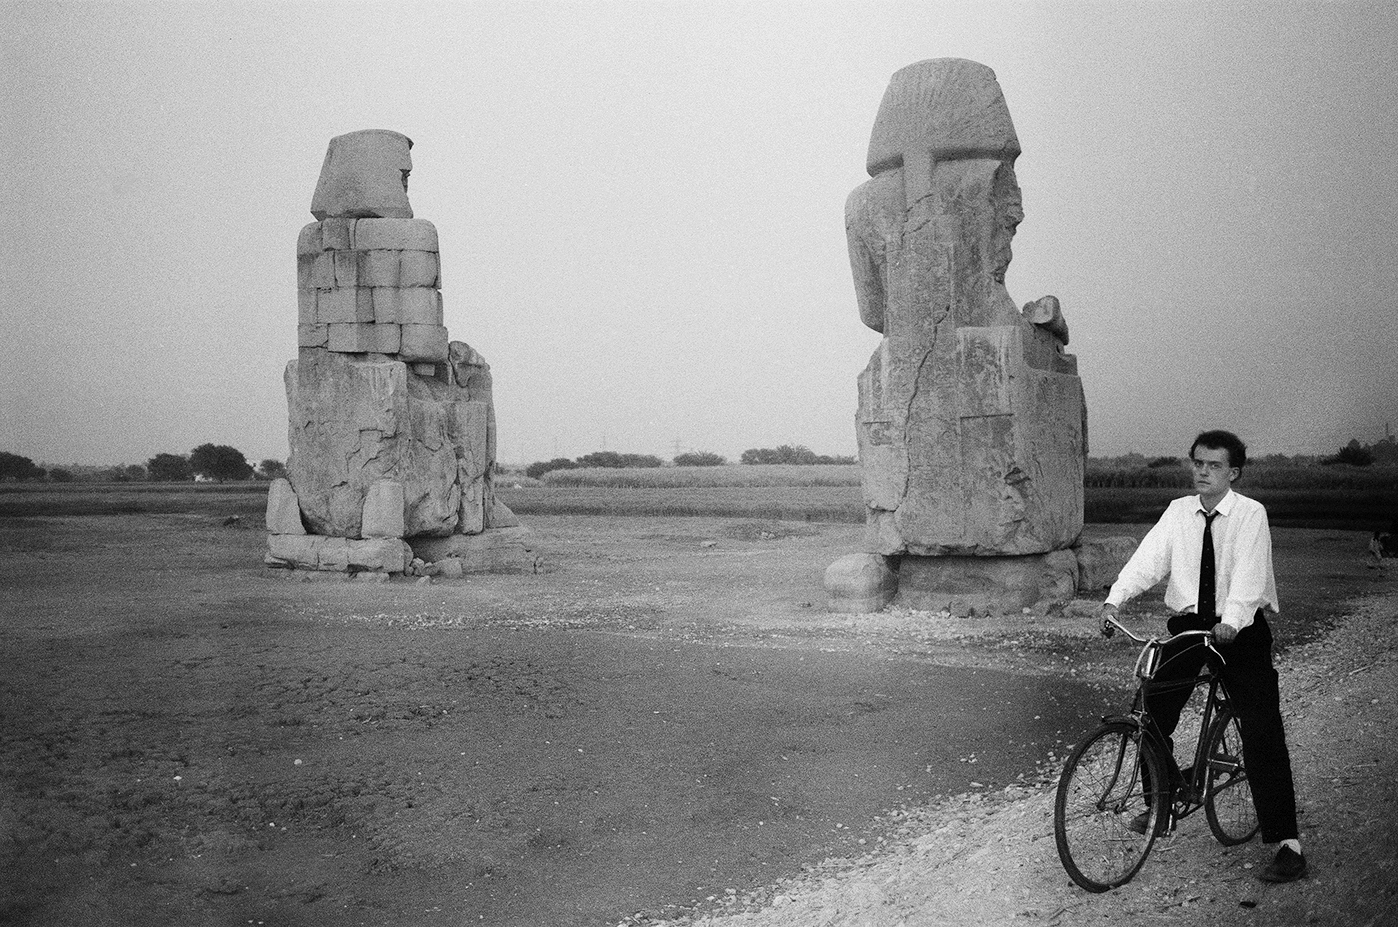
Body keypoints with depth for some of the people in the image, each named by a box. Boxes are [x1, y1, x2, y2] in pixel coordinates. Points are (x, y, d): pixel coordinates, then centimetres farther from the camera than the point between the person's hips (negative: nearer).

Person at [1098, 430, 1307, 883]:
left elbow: (1248, 572, -22)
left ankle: (1288, 842, -4)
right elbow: (1148, 558, -9)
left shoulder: (1251, 514, -8)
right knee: (1152, 717, 5)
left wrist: (1230, 621, -38)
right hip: (1188, 626, 4)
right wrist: (1114, 599, -25)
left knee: (1263, 734, -8)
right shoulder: (1178, 512, 4)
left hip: (1240, 631, -4)